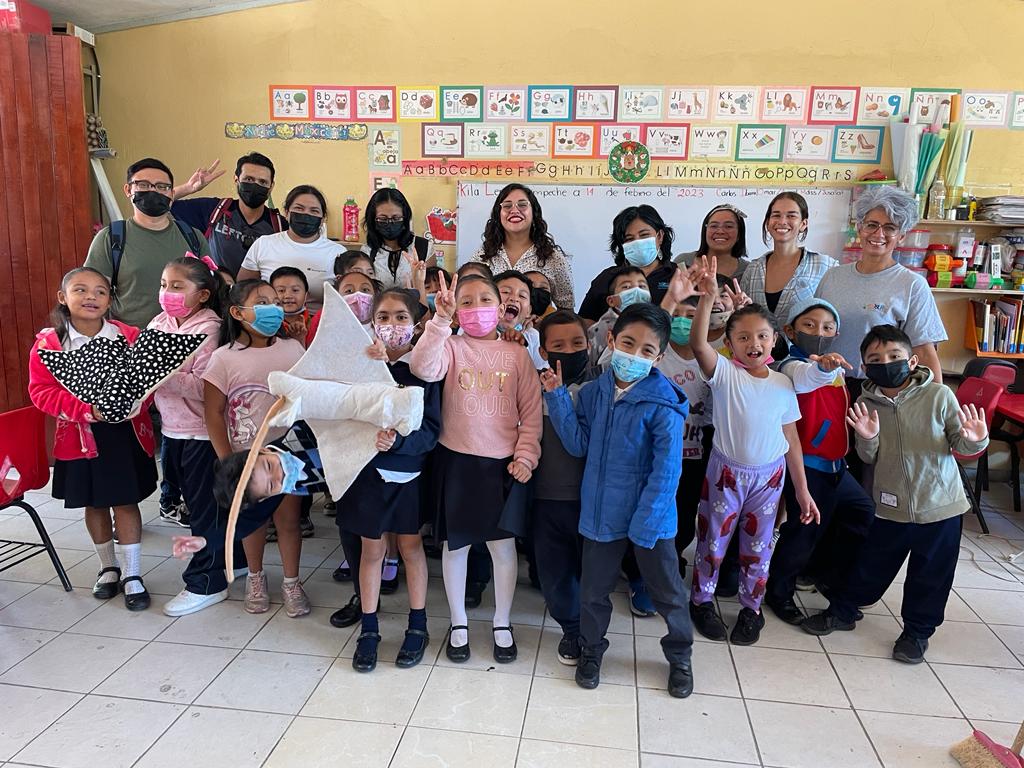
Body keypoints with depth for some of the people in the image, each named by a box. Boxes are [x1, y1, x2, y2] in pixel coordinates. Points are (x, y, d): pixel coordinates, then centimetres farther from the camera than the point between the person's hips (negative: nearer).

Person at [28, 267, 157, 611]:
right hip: (80, 436, 1)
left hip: (126, 432, -1)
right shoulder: (48, 342, -5)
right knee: (94, 504, 15)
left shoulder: (129, 336, -3)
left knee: (126, 502, 5)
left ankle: (132, 574, 18)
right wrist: (85, 408, -22)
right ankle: (108, 567, 35)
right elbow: (41, 391, -8)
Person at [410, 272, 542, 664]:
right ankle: (459, 623, 31)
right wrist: (441, 318, -34)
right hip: (457, 460, -1)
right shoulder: (451, 346, -3)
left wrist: (526, 455, -6)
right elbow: (422, 368, -26)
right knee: (456, 544, 11)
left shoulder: (516, 353, 2)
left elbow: (531, 410, 3)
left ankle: (502, 624, 30)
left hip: (504, 463, 1)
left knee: (503, 544, 10)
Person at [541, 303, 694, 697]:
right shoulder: (593, 392, -3)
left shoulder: (663, 403, -18)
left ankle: (679, 657, 41)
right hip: (601, 512, 3)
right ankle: (591, 650, 43)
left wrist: (645, 522, -21)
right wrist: (557, 397, -11)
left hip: (650, 516, -3)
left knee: (668, 592, 16)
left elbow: (666, 470, -19)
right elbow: (579, 444, -5)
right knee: (593, 590, 18)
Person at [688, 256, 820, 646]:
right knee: (712, 541, 11)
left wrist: (802, 489, 5)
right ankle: (702, 600, 32)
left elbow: (791, 439, 4)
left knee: (758, 547, 15)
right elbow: (697, 343, -31)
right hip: (726, 472, -2)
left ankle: (751, 607, 34)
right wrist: (708, 298, -43)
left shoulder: (782, 384, -1)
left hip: (769, 476, 3)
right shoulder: (723, 373, -11)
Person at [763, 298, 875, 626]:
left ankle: (833, 578, 35)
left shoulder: (837, 370, 12)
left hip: (835, 463, 9)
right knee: (806, 528, -4)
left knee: (864, 513, 17)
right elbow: (805, 378, -40)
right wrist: (822, 366, -63)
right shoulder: (793, 366, -15)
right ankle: (778, 592, 16)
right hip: (806, 465, -9)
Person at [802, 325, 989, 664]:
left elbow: (960, 444, -6)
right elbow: (869, 458, -1)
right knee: (871, 566, 14)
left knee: (930, 576, 14)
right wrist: (867, 439, -21)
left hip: (941, 505, -1)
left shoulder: (939, 395, -11)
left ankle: (918, 630, 36)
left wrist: (975, 440, -27)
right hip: (890, 506, 1)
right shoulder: (866, 404, -5)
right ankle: (842, 611, 36)